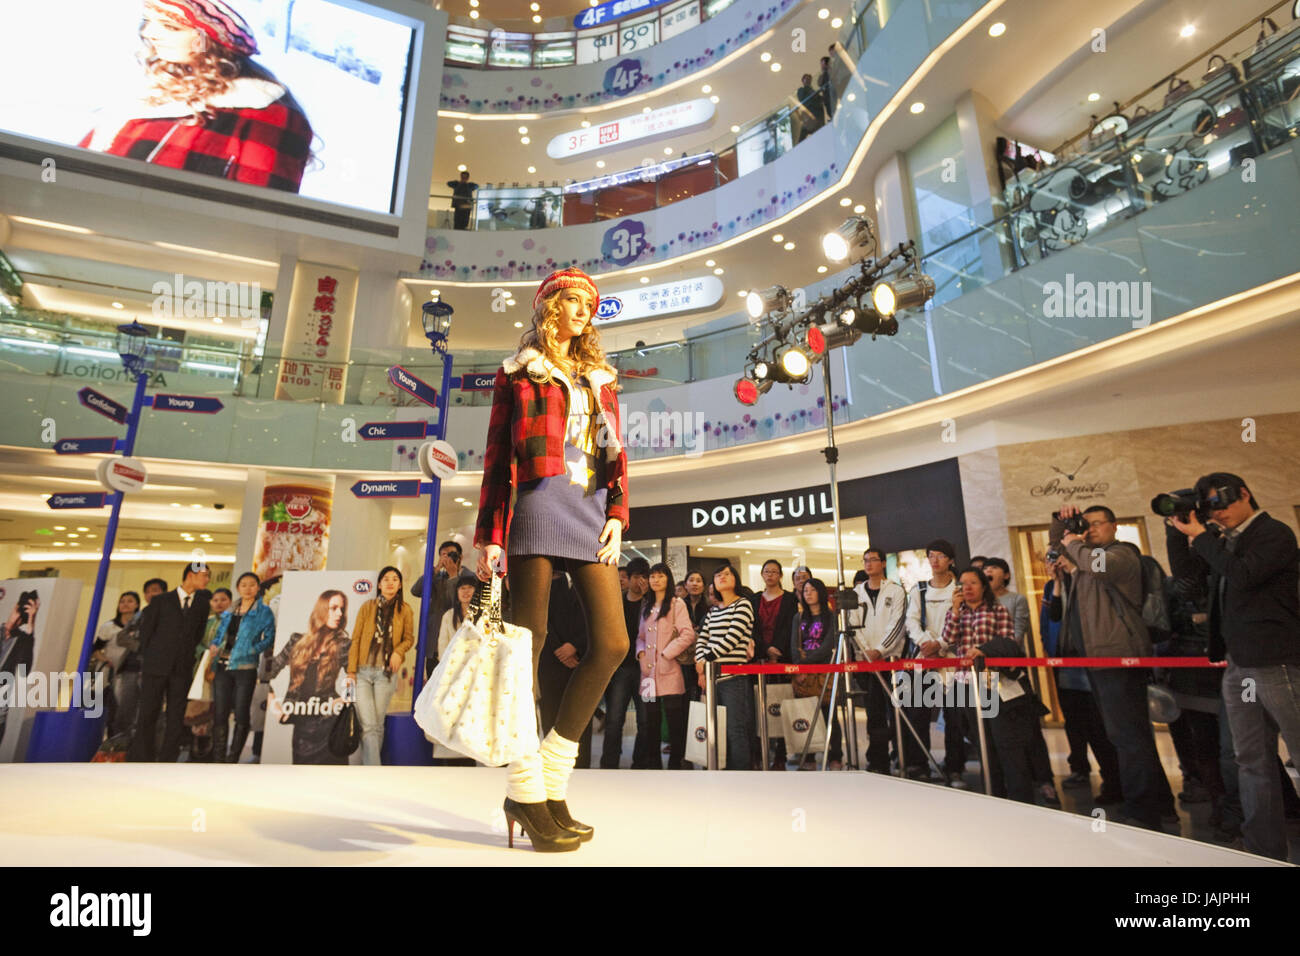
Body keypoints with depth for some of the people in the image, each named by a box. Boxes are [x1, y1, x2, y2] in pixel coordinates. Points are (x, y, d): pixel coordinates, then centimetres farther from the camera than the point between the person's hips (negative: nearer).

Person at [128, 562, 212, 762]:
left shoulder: (202, 604, 11)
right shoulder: (161, 601, 4)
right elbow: (146, 631, 5)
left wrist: (188, 656, 6)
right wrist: (148, 659, 2)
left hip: (182, 670, 2)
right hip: (156, 667, -2)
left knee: (176, 716, 2)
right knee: (148, 714, 2)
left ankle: (168, 759, 7)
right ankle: (142, 756, 14)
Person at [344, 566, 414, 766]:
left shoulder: (404, 609, 5)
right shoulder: (367, 607, 6)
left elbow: (409, 638, 11)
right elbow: (355, 639, 4)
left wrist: (398, 652, -10)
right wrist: (351, 670, -2)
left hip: (386, 673, 0)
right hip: (363, 671, 0)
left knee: (378, 725, 4)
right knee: (367, 725, -7)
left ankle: (369, 763, 21)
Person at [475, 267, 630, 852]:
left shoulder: (599, 378, 24)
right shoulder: (518, 374, 11)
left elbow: (615, 454, 18)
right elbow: (497, 458, 5)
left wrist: (617, 514, 2)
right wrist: (490, 536, -4)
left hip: (593, 512, 5)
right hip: (540, 506, -5)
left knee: (612, 642, -4)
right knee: (529, 643, -4)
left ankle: (553, 781, 10)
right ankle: (525, 791, 9)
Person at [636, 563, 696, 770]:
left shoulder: (677, 603, -2)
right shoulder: (646, 606, 16)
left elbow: (688, 635, -10)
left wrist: (666, 654, -12)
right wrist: (641, 653, 1)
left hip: (669, 671, -5)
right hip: (648, 672, 5)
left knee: (674, 719, -2)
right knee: (651, 720, 9)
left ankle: (675, 765, 9)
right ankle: (652, 764, 19)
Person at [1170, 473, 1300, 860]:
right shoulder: (1225, 543, 16)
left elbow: (1243, 575, -19)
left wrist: (1199, 536, -11)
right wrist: (1185, 534, 10)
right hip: (1237, 663, 7)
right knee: (1252, 761, 9)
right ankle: (1264, 849, 16)